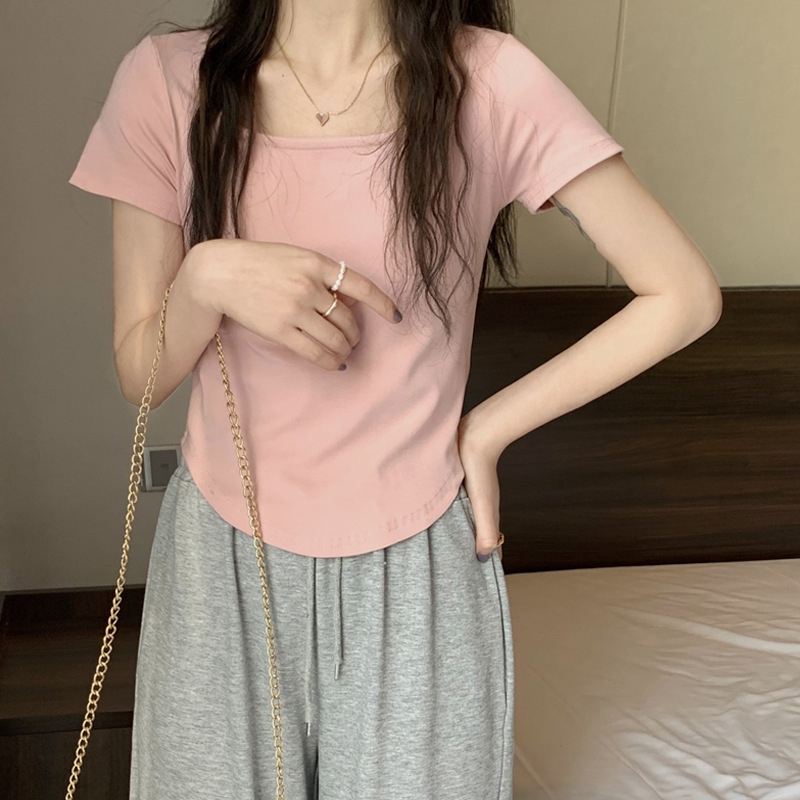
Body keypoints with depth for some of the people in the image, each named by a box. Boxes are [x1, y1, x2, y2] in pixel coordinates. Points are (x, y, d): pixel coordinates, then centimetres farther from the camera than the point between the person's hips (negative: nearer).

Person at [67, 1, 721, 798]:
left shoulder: (489, 83, -13)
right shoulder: (166, 80, -7)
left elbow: (683, 294, -8)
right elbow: (137, 375, -2)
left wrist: (488, 427, -9)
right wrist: (209, 276, -23)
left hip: (418, 566, -1)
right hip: (223, 558, 2)